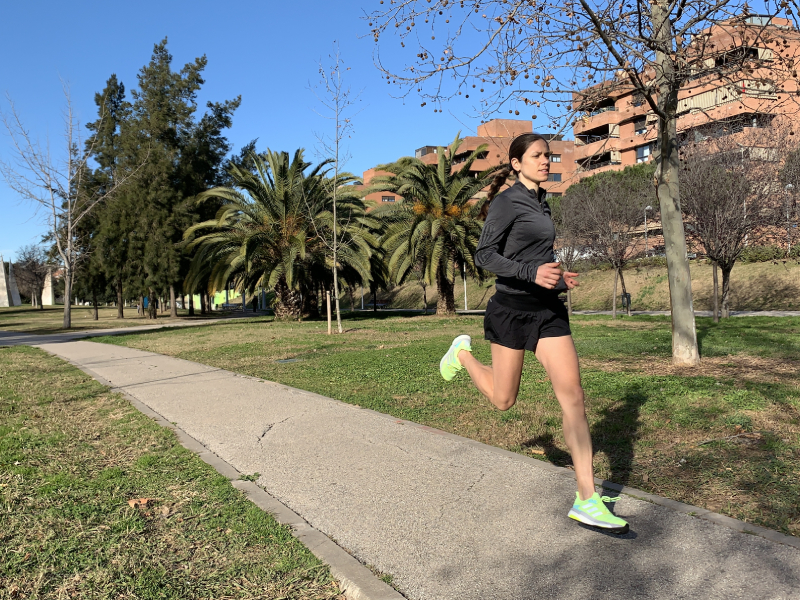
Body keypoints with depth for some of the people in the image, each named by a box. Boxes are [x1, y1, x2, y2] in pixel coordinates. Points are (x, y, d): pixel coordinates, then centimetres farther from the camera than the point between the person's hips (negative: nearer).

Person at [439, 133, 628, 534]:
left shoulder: (540, 203, 16)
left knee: (573, 395, -4)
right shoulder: (505, 202, -7)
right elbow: (484, 255, -15)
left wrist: (557, 277, 14)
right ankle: (462, 352, 36)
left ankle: (587, 501, 1)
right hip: (512, 308, -6)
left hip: (548, 309, 7)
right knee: (503, 400, 7)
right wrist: (533, 272, -26)